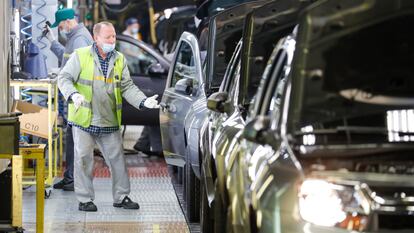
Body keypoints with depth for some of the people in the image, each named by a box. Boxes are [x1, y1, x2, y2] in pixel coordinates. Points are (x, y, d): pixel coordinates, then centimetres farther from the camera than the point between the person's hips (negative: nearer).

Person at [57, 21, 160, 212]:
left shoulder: (119, 60, 9)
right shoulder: (80, 56, -4)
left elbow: (127, 87, 7)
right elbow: (64, 78, -6)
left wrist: (143, 101, -9)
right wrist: (73, 95, -26)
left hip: (109, 122, 4)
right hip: (84, 120, -4)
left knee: (117, 158, 7)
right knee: (84, 159, -1)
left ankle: (121, 197, 19)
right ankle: (85, 199, 10)